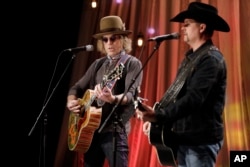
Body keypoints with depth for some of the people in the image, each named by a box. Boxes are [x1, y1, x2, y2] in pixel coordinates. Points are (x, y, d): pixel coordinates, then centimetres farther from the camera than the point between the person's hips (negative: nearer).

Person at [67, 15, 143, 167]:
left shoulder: (132, 63, -2)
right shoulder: (98, 64, 16)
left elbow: (131, 95, -16)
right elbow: (77, 88, 18)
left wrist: (113, 99, -36)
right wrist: (71, 102, -4)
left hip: (115, 128, -6)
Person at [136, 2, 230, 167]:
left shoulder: (211, 58, -15)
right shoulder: (192, 56, 15)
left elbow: (194, 99, -26)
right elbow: (176, 93, 17)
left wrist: (159, 116, -32)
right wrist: (155, 117, 8)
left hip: (200, 140, -9)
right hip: (184, 137, 9)